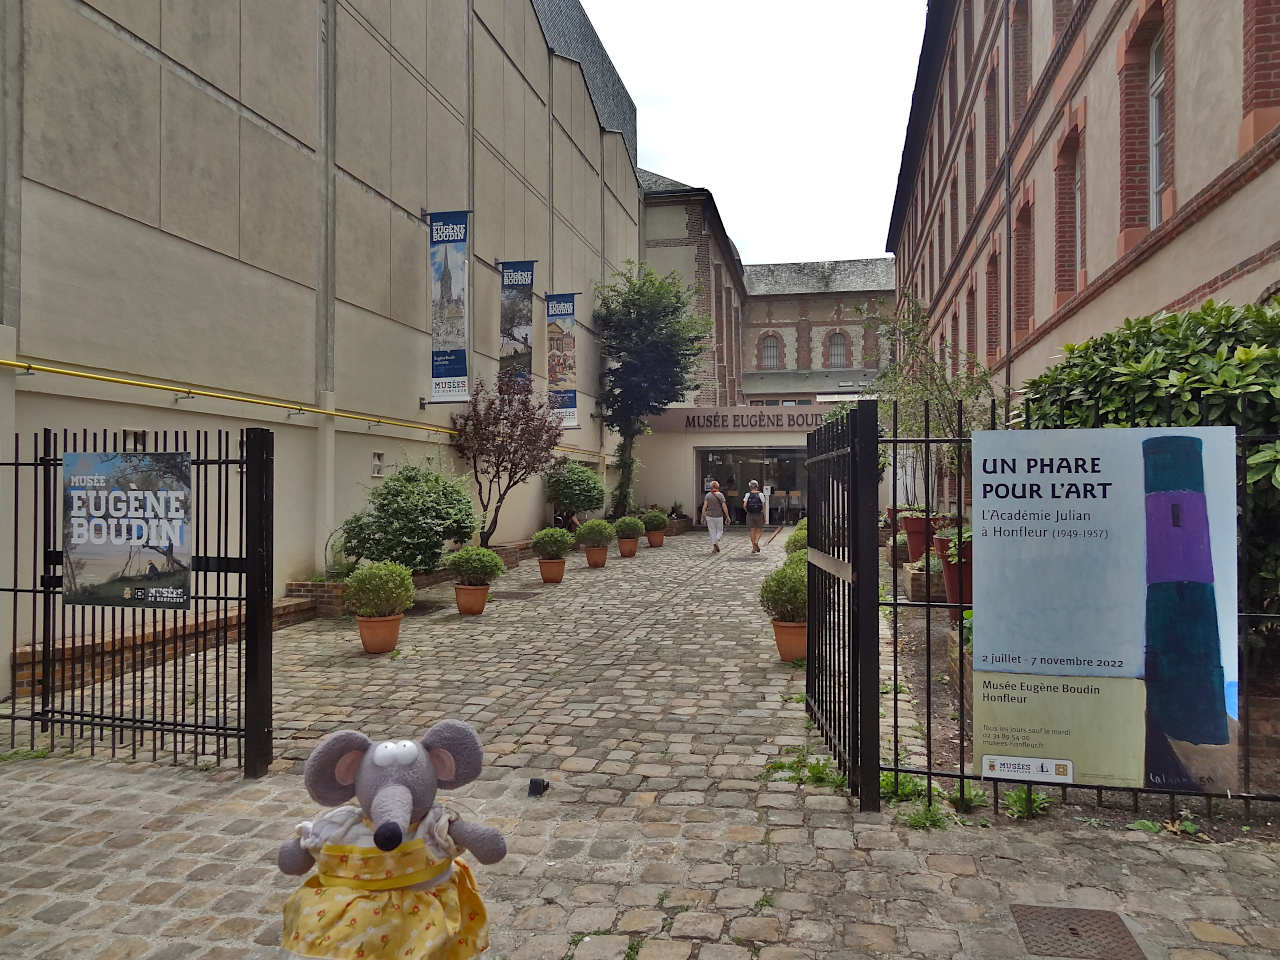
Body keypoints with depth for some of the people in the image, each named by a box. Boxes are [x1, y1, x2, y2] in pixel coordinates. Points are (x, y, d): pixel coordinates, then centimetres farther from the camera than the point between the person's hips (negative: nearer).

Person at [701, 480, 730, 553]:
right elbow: (724, 506, -10)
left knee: (712, 532, 9)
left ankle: (714, 548, 6)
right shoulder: (720, 495, -5)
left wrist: (702, 517, -1)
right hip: (719, 516, -1)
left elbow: (704, 506, -6)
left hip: (709, 516, 1)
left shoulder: (707, 495, -1)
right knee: (719, 531, 13)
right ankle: (716, 542, -14)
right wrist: (727, 516, -3)